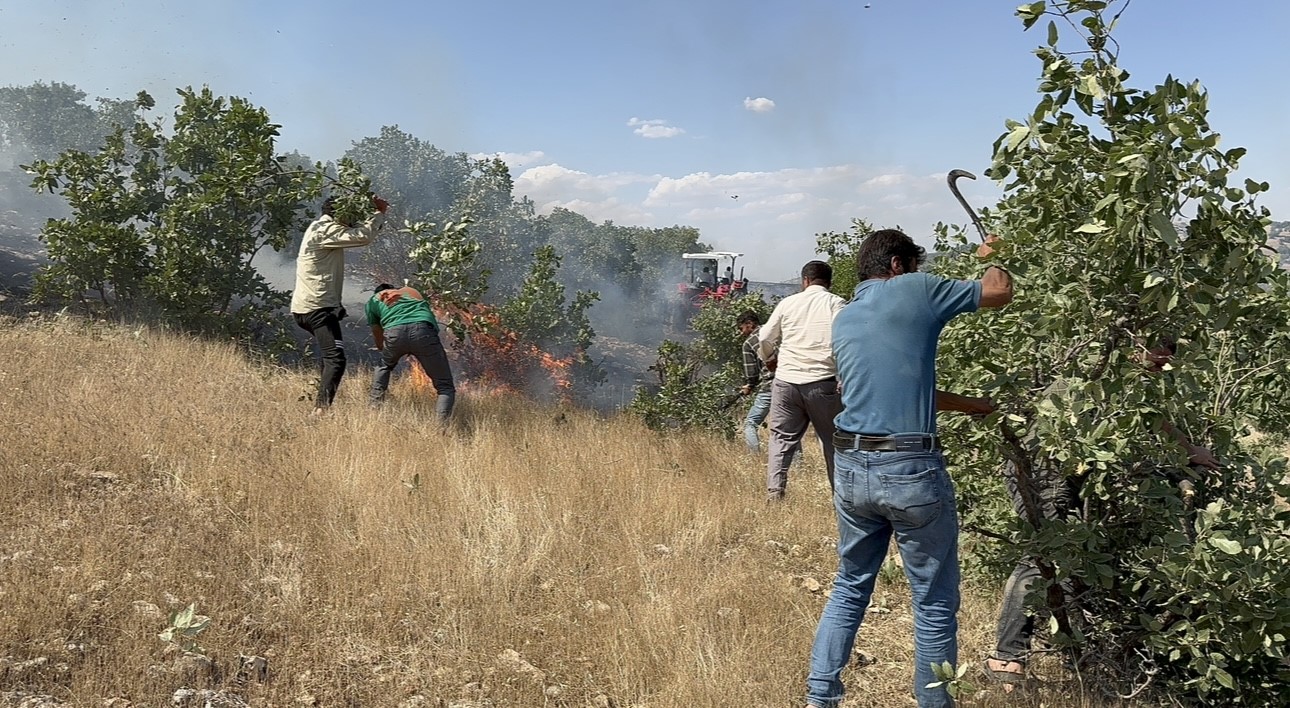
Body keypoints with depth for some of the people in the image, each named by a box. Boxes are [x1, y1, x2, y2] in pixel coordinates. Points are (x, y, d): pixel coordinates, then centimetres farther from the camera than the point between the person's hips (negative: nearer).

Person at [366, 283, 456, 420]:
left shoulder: (374, 299, 33)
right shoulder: (413, 291, 40)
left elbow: (379, 342, 34)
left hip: (395, 333, 0)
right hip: (423, 330, 0)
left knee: (383, 366, 35)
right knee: (445, 386, 7)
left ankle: (375, 408, 26)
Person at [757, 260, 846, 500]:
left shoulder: (787, 303, 9)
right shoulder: (836, 304, 2)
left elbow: (765, 341, 15)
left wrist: (769, 359, 34)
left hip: (786, 381, 2)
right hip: (822, 382, -2)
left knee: (782, 438, 10)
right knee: (833, 440, 9)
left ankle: (774, 493, 1)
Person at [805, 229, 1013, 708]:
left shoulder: (843, 320, 16)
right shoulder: (912, 290, -2)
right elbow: (999, 292, 4)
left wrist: (969, 405, 29)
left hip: (851, 467, 6)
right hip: (911, 470, -6)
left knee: (850, 586, 20)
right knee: (935, 603, 9)